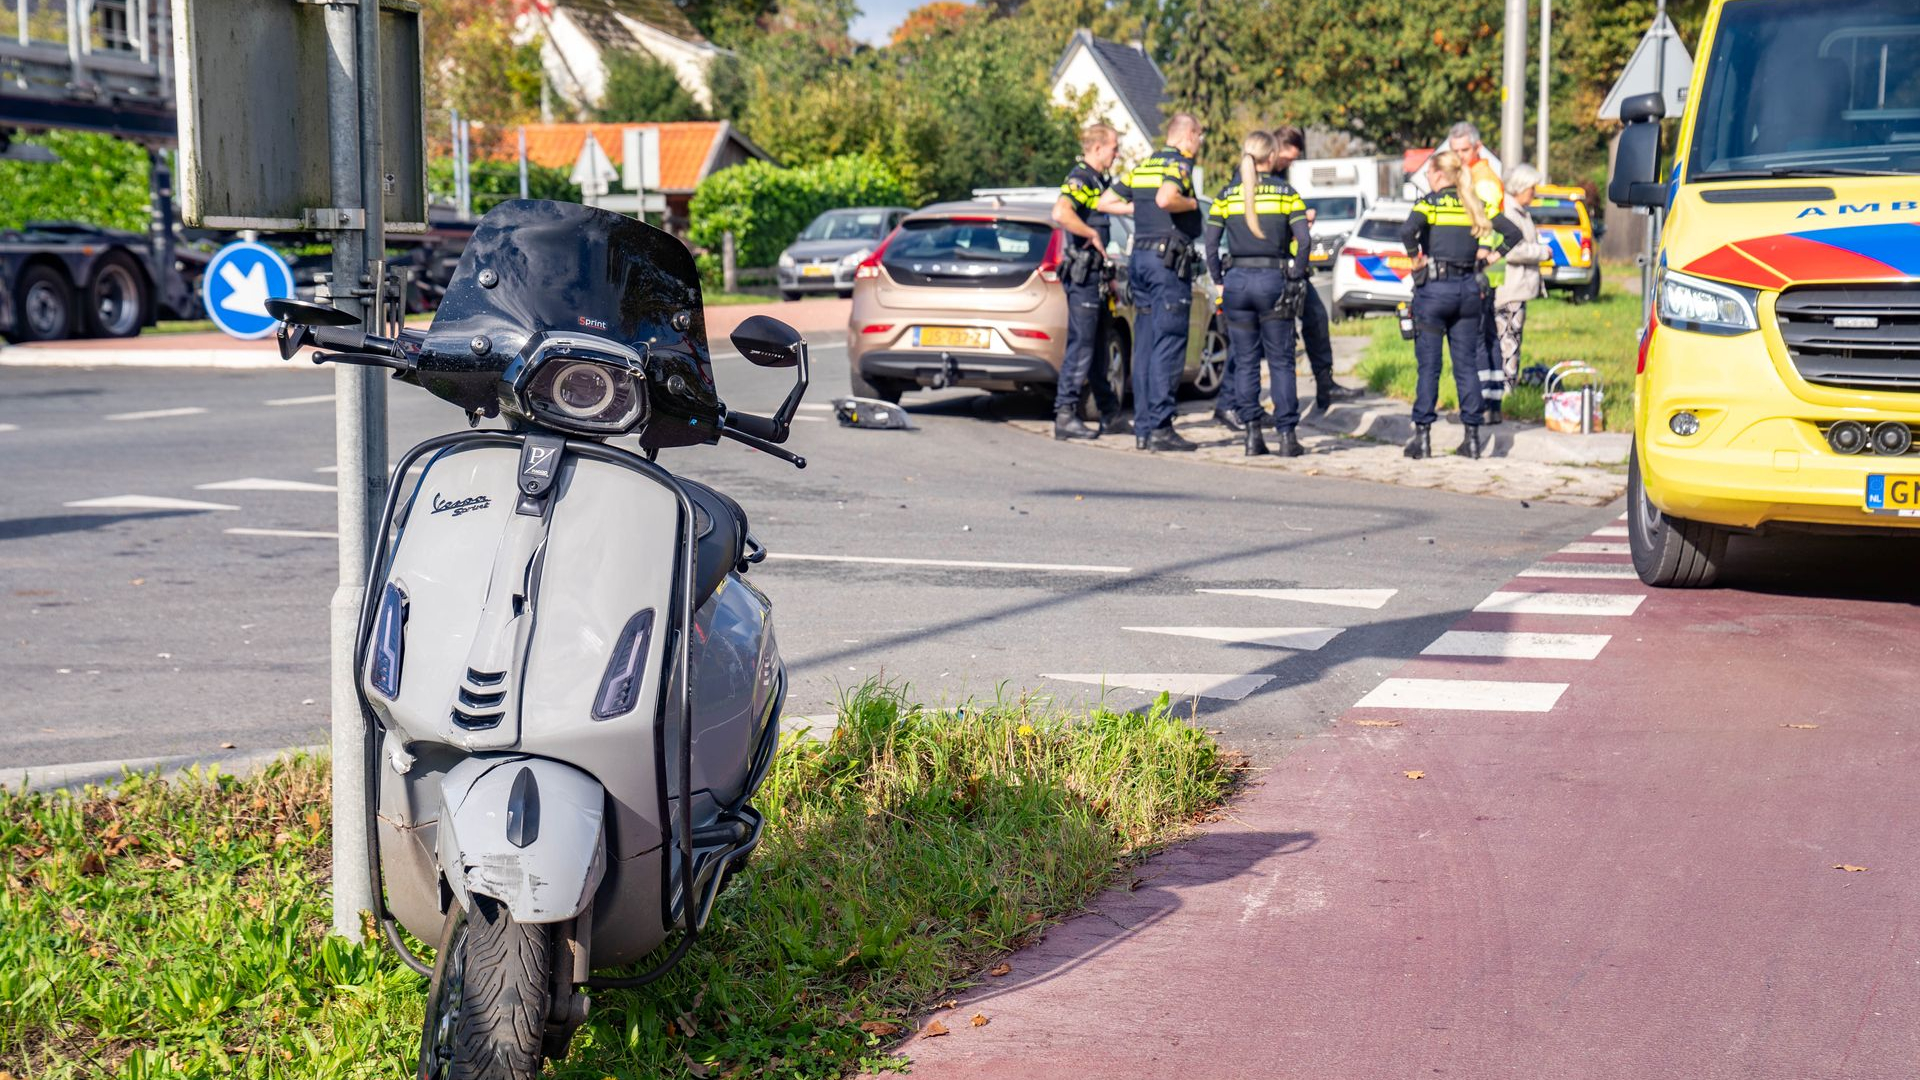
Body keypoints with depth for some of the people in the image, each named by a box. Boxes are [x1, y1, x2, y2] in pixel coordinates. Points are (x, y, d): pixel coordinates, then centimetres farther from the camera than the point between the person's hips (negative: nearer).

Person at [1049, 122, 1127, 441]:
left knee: (1095, 345, 16)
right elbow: (1061, 214, -32)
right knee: (1081, 345, -8)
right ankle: (1065, 416, -6)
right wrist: (1093, 235, -21)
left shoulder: (1099, 179, 16)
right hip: (1082, 274, -10)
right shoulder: (1080, 179, -14)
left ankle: (1110, 411, 24)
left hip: (1095, 274, 10)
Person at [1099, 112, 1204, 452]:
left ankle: (1143, 427, 10)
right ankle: (1160, 427, -11)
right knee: (1169, 346, -8)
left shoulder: (1144, 166, 17)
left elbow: (1106, 201, 18)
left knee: (1145, 347, 9)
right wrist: (1191, 204, -10)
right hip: (1169, 260, -8)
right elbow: (1165, 198, -27)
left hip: (1141, 258, 8)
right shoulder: (1179, 164, -8)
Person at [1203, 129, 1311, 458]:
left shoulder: (1226, 195, 4)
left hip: (1236, 280, 2)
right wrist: (1296, 279, -1)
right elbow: (1303, 241, -9)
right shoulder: (1286, 193, -1)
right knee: (1281, 361, 5)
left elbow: (1211, 245, 0)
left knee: (1244, 361, 8)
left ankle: (1252, 433, 5)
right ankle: (1287, 435, 1)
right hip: (1273, 279, -1)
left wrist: (1219, 282, 7)